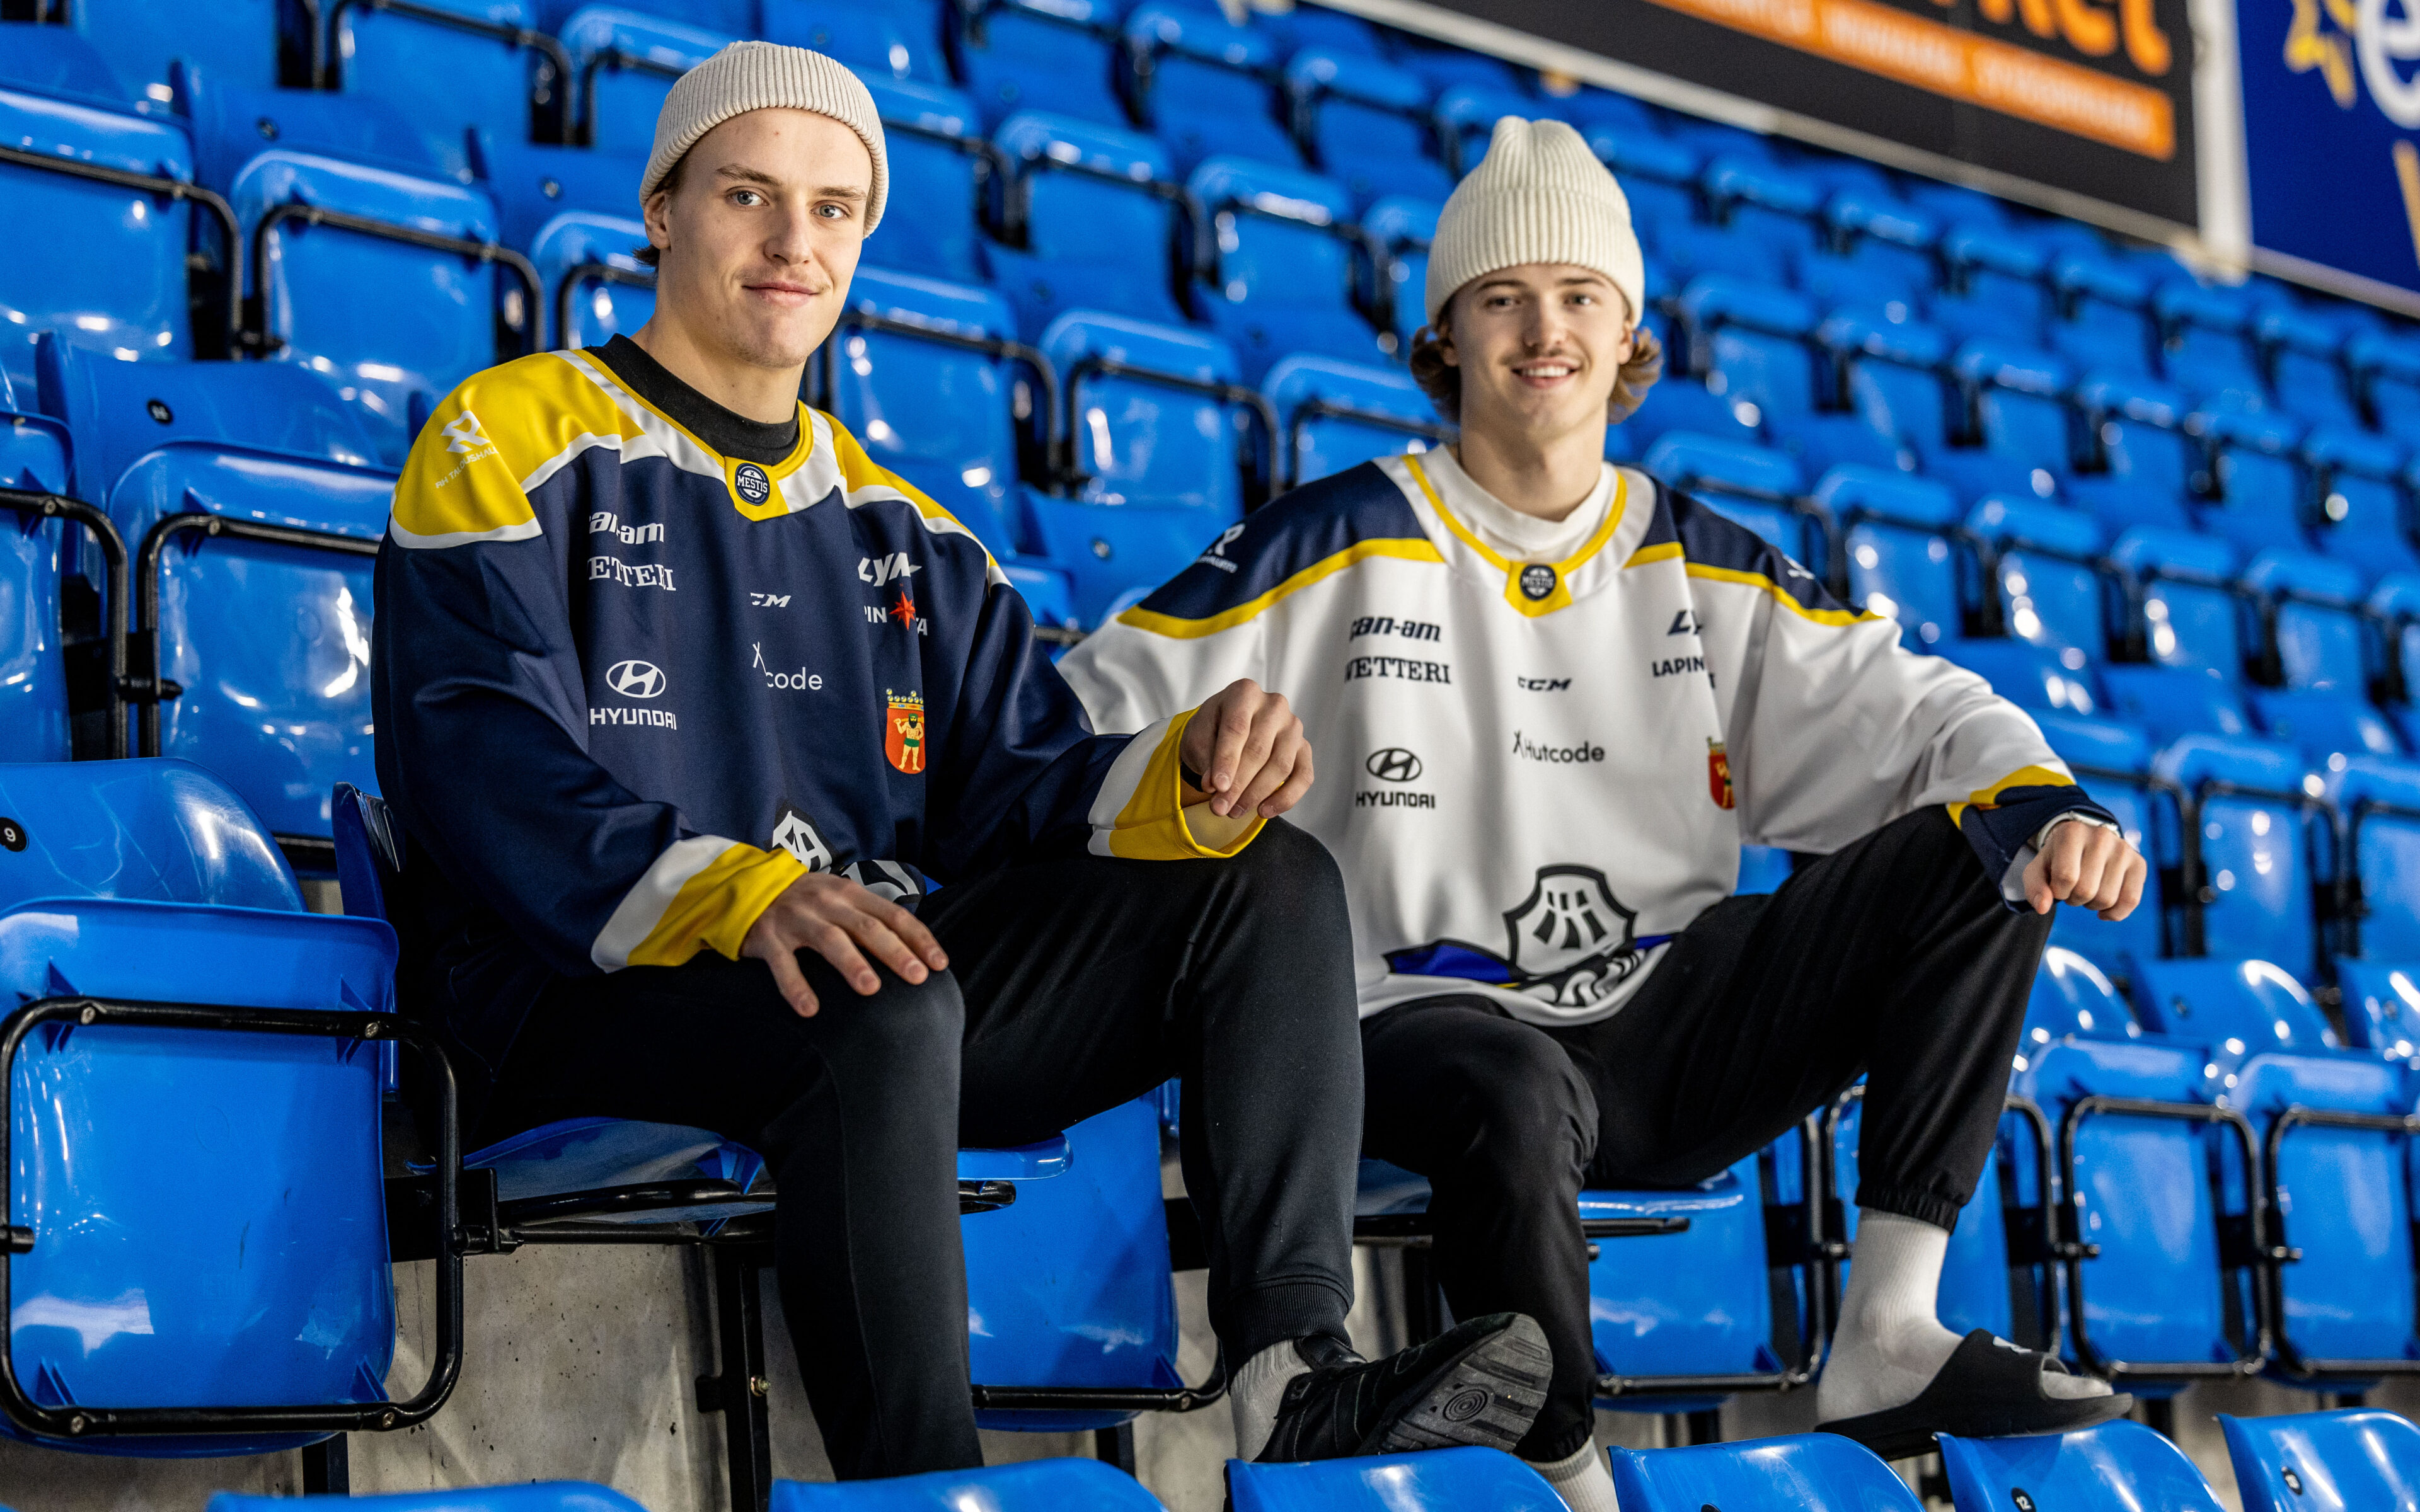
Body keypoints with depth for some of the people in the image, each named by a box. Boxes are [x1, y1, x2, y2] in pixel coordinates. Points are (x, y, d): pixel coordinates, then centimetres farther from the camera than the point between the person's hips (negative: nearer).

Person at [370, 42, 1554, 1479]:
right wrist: (739, 893, -29)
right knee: (890, 1007, -39)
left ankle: (1297, 1372, -26)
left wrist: (1191, 774, -10)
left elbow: (1021, 781, 14)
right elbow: (487, 769, -11)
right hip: (600, 997, -6)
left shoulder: (902, 535, 26)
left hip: (886, 981, 6)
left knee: (1279, 882, -9)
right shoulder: (513, 445, 6)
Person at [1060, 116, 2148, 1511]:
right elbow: (1097, 717, -3)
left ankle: (1890, 1341, -11)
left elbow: (1894, 708, 9)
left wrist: (2043, 804, -13)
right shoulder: (1340, 547, 1)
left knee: (1974, 860, -8)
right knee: (1518, 1093, -41)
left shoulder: (1709, 571, 13)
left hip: (1664, 1033, 5)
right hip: (1425, 1019, -5)